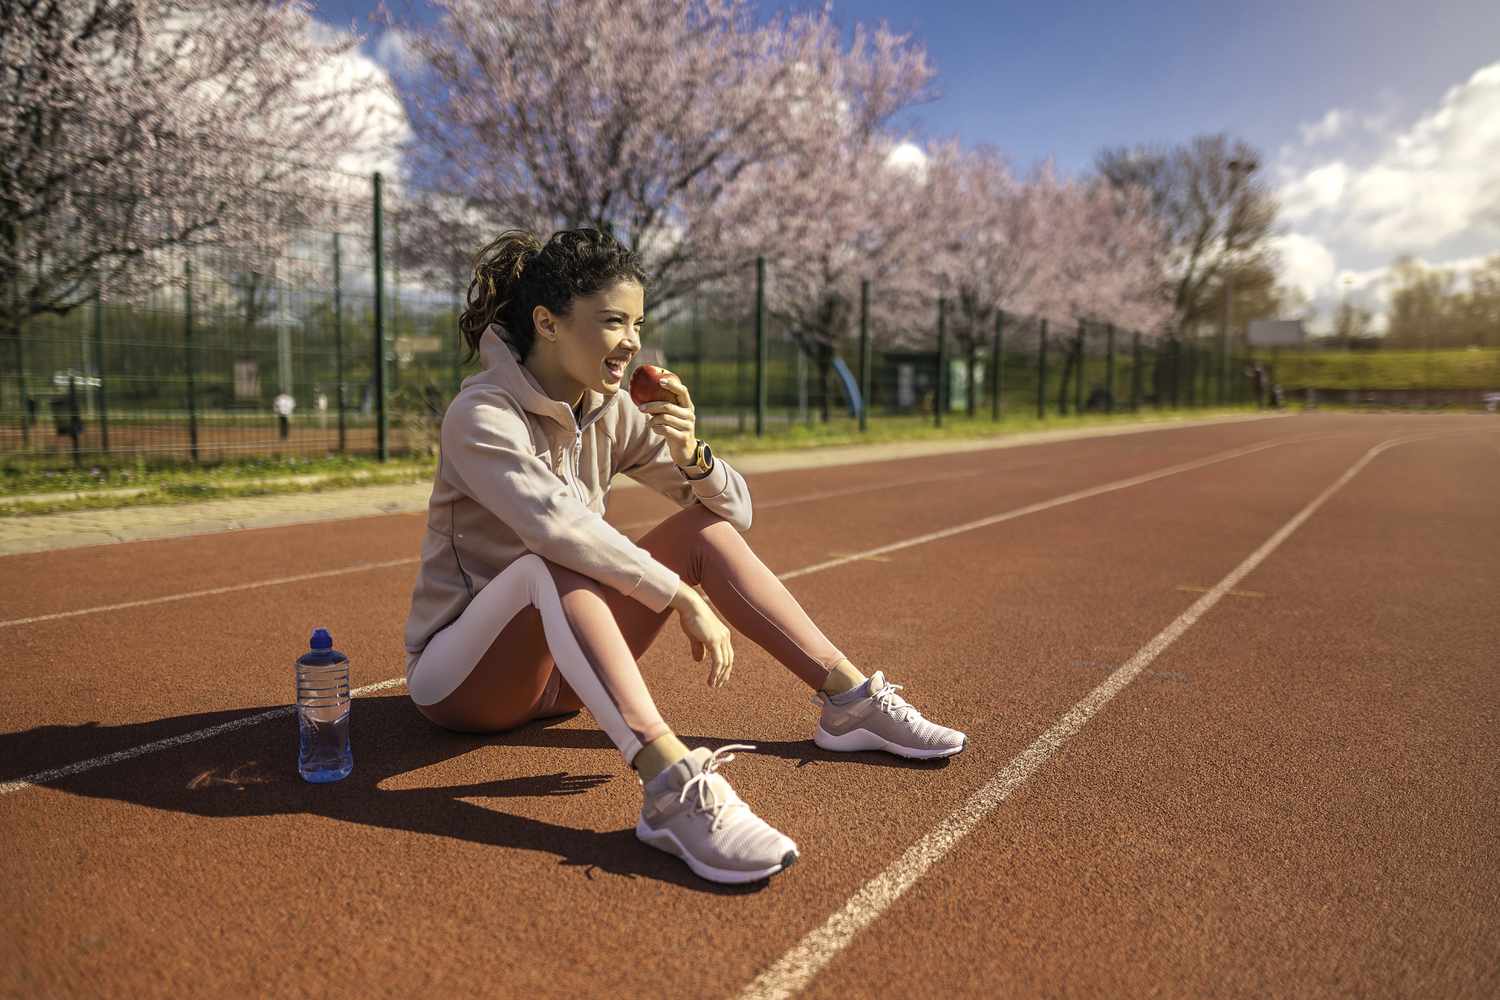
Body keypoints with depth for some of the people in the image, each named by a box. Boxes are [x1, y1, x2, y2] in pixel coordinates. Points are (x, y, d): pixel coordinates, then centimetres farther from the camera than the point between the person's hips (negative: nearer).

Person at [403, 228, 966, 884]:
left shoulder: (612, 412, 1)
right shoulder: (481, 415, -18)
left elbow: (734, 508, -1)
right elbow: (559, 528, -35)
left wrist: (690, 454, -20)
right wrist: (683, 598, -32)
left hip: (562, 668, 6)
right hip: (457, 676, -6)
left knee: (708, 527, -6)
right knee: (553, 565, -37)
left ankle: (850, 696, -9)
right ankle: (670, 781, -53)